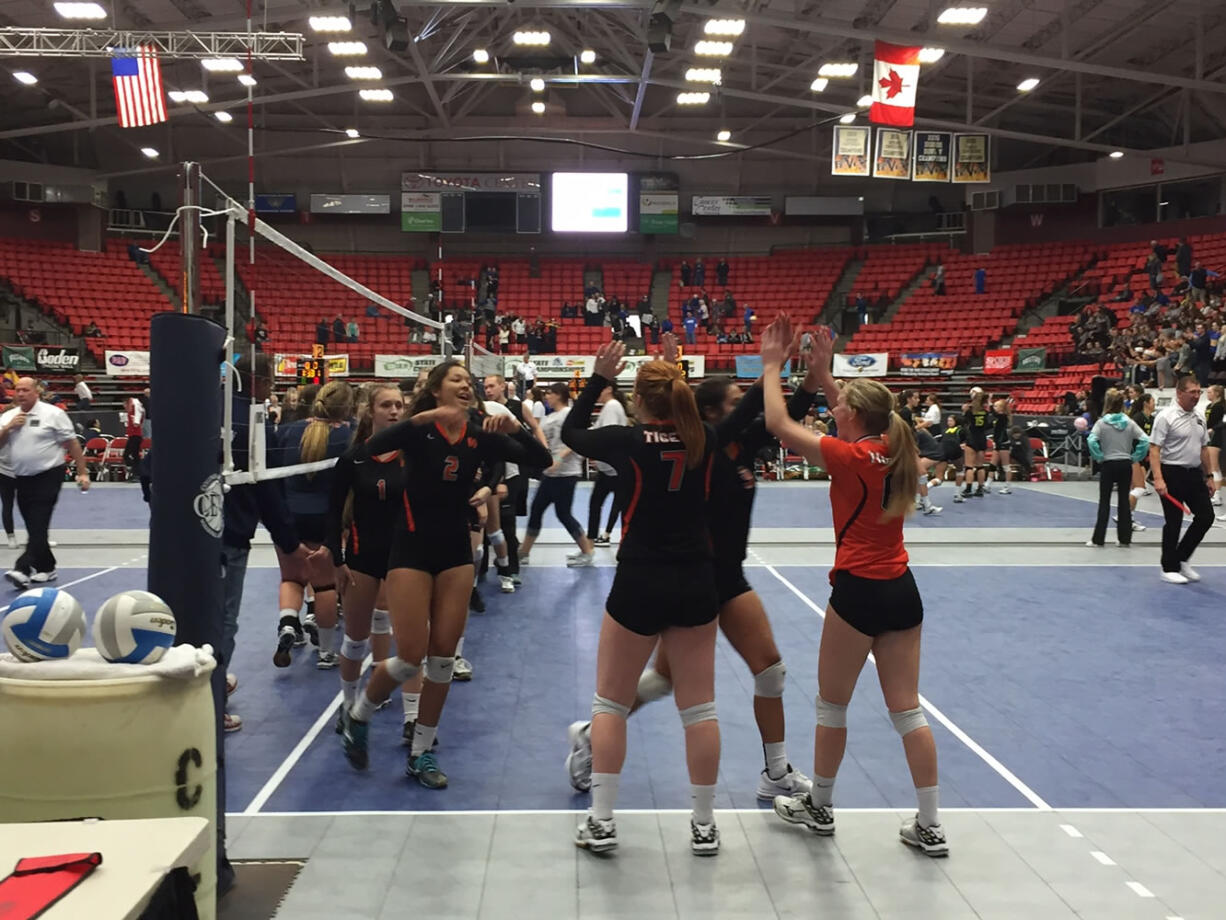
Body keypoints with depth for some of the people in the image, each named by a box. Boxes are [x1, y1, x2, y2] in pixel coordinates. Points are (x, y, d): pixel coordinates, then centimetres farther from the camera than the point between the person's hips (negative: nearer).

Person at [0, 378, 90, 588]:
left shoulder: (53, 414, -5)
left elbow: (72, 443, -4)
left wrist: (82, 473, -7)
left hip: (48, 477, -6)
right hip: (22, 479, 6)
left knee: (38, 526, -14)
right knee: (34, 528, 11)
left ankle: (23, 569, -23)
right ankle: (46, 568, 21)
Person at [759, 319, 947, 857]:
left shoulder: (849, 458, -14)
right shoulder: (892, 450, 4)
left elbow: (779, 425, -9)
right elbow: (856, 421, 24)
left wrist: (772, 365, 0)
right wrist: (824, 372, 20)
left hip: (859, 591, -7)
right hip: (902, 590, 7)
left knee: (832, 704, 10)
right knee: (906, 708, 9)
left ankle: (819, 808, 25)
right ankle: (930, 826, 12)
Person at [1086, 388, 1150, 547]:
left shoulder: (1102, 423, -8)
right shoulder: (1129, 422, 0)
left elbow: (1092, 441, -21)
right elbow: (1144, 441, -6)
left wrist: (1099, 456, -9)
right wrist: (1135, 457, 1)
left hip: (1108, 464, -3)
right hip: (1126, 464, 3)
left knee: (1104, 501, 4)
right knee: (1124, 500, 9)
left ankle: (1098, 538, 6)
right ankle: (1124, 538, 12)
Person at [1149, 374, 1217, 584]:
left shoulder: (1199, 417, 11)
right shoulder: (1166, 417, -12)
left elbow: (1204, 449, 19)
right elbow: (1154, 450, -16)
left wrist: (1210, 475, 15)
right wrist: (1158, 479, -25)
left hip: (1195, 474, 7)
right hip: (1172, 474, -7)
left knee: (1206, 516, 4)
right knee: (1173, 523, -1)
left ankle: (1181, 559, 19)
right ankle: (1169, 569, 11)